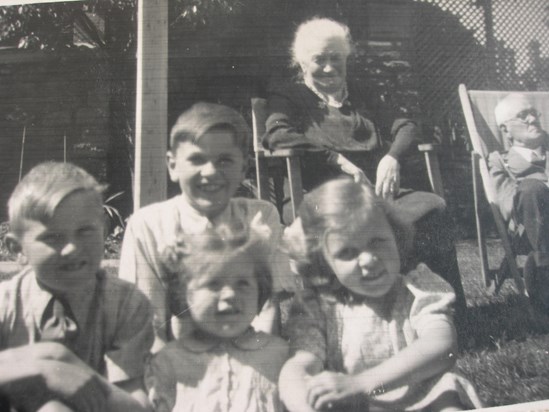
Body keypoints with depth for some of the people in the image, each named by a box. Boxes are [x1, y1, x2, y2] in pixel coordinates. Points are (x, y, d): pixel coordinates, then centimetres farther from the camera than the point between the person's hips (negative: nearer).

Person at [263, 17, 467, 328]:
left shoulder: (363, 96, 30)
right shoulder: (288, 97, 16)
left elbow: (406, 127, 19)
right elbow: (277, 135, -6)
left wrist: (393, 157, -5)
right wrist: (339, 160, -13)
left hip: (378, 191, 5)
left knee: (435, 206, -27)